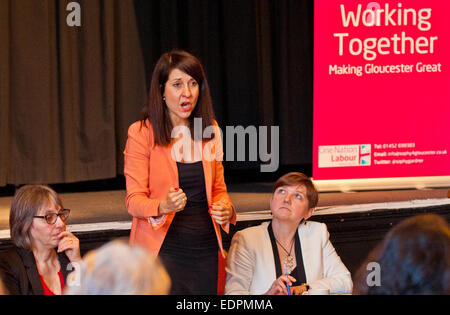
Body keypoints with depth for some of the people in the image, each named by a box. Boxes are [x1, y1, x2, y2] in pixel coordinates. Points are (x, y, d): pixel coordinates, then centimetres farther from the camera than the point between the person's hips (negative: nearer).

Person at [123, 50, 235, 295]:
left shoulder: (210, 130, 9)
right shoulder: (141, 133, -7)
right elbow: (134, 200, -8)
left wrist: (225, 209, -5)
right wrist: (163, 206, -29)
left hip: (206, 249, 4)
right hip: (162, 249, -4)